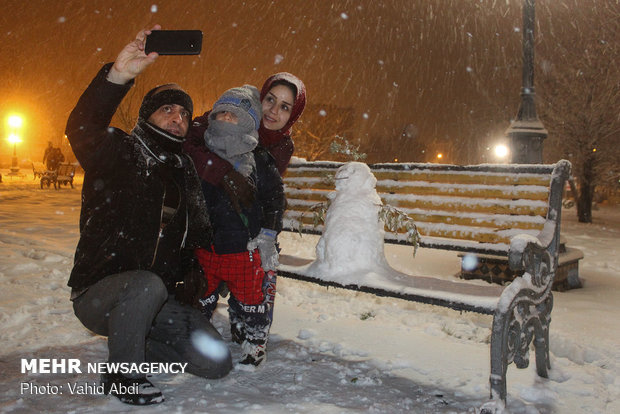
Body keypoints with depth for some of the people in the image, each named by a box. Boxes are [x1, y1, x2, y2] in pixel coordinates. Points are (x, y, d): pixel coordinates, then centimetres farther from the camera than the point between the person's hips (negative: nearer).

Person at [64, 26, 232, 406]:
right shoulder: (118, 151, -6)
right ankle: (122, 374, -11)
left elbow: (198, 234, 19)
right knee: (148, 284, -38)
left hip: (160, 298, 5)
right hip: (98, 295, -5)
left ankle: (133, 345, 16)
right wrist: (118, 75, -41)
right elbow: (81, 129, -28)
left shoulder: (186, 171, 12)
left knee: (216, 363, -4)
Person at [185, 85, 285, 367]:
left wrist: (267, 238, -3)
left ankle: (253, 342, 27)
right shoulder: (199, 156, 2)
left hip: (245, 248, -3)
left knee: (251, 296, 6)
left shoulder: (261, 162, -3)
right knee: (200, 298, 16)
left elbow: (274, 199, 2)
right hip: (204, 246, 3)